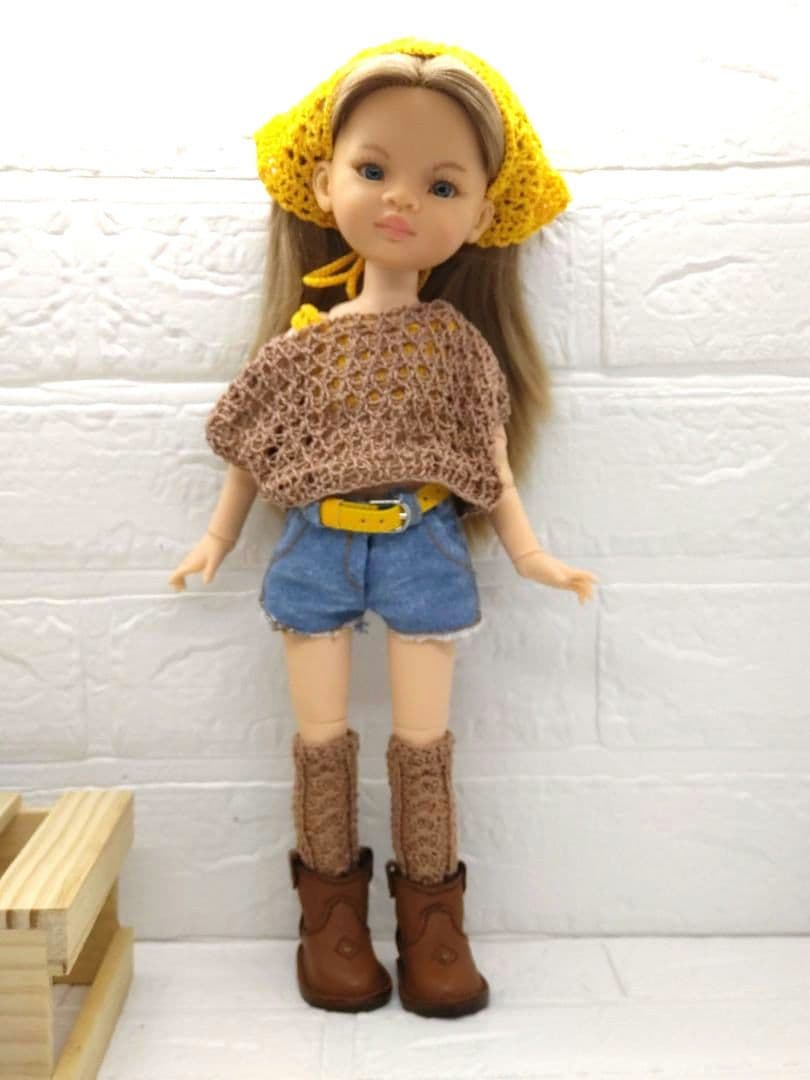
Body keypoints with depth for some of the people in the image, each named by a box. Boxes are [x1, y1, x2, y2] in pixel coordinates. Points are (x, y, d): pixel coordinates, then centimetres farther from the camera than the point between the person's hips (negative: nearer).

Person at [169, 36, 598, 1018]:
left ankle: (430, 911, 23)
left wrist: (527, 551, -1)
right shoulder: (304, 337, 1)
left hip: (423, 548, -1)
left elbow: (489, 455, 1)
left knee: (423, 740, 6)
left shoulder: (457, 340, -1)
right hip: (317, 548, 1)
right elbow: (251, 448, 8)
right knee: (322, 739, 9)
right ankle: (331, 905, 27)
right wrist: (218, 538, 11)